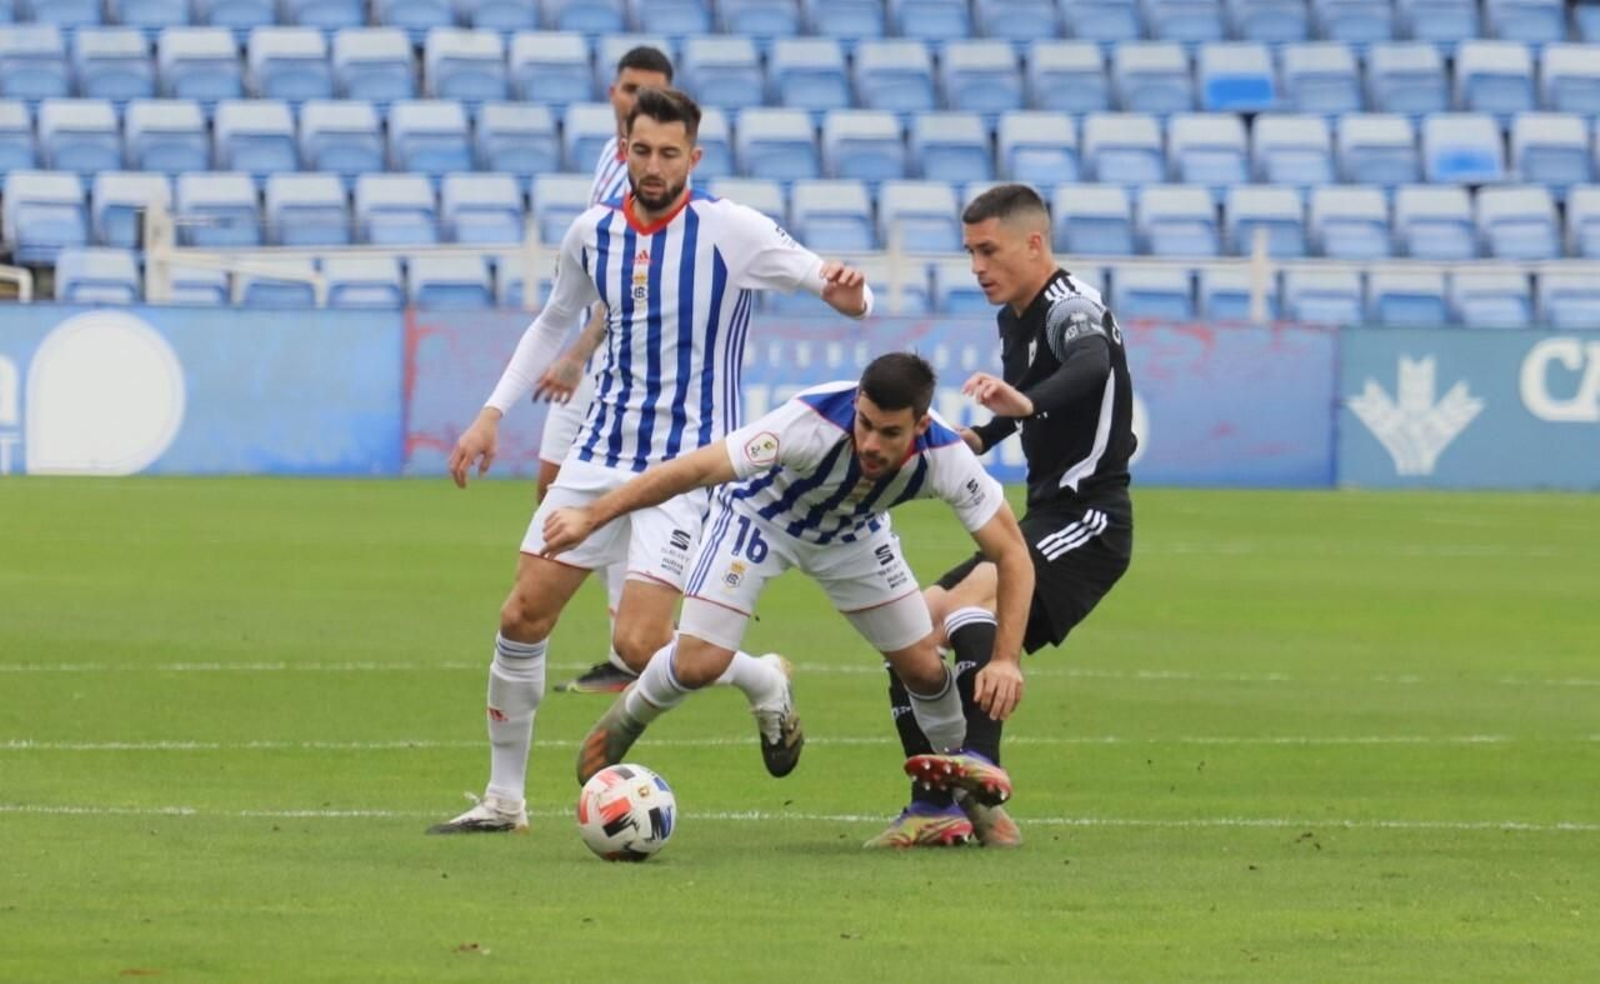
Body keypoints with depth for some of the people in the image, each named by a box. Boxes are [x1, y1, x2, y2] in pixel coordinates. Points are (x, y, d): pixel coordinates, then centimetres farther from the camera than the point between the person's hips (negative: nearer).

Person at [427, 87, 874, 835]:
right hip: (602, 453, 5)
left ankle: (763, 681, 13)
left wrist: (848, 297, -37)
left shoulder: (730, 230, -12)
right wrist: (493, 414, 15)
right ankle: (504, 798, 15)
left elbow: (841, 291, -12)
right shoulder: (593, 234, 3)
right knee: (522, 617, 1)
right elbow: (554, 323, 21)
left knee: (639, 644, -17)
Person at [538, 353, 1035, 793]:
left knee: (924, 668, 1)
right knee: (697, 664, -16)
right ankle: (628, 717, 18)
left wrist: (1005, 660, -34)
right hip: (760, 514, -3)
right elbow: (698, 468, -41)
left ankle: (957, 768, 32)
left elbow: (1011, 552, -23)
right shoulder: (813, 422, -42)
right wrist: (590, 517, -44)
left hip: (854, 532, 3)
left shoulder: (945, 457, -32)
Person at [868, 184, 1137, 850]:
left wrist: (1027, 401, -59)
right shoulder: (1013, 319, 14)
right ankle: (936, 809, 4)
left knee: (968, 599, -33)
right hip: (1043, 519, 10)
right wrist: (985, 437, 13)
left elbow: (1091, 367, -40)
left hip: (1089, 519, -10)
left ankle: (979, 770, -45)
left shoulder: (1073, 308, -15)